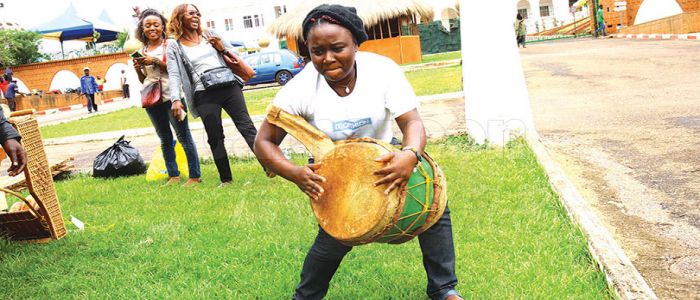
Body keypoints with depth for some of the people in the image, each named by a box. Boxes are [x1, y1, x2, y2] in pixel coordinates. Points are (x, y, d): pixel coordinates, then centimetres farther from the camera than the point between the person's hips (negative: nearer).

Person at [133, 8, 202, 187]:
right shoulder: (142, 51, 14)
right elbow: (143, 80, 19)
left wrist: (155, 61, -17)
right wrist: (137, 69, -2)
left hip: (170, 96, -6)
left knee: (183, 136, -5)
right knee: (165, 139, 11)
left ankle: (195, 176, -3)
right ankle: (173, 175, 18)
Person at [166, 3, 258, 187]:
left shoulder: (210, 35, 14)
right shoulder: (174, 47, 6)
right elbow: (174, 75, -3)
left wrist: (222, 48, -3)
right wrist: (176, 99, -18)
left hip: (229, 86, 2)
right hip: (204, 95, -1)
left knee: (246, 126, -3)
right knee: (215, 138, 2)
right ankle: (226, 179, 12)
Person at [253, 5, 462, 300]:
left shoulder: (381, 69, -23)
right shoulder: (300, 88, -24)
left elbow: (412, 121, -27)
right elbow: (264, 142, -19)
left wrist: (410, 154, -50)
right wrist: (295, 173, -38)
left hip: (382, 160, 2)